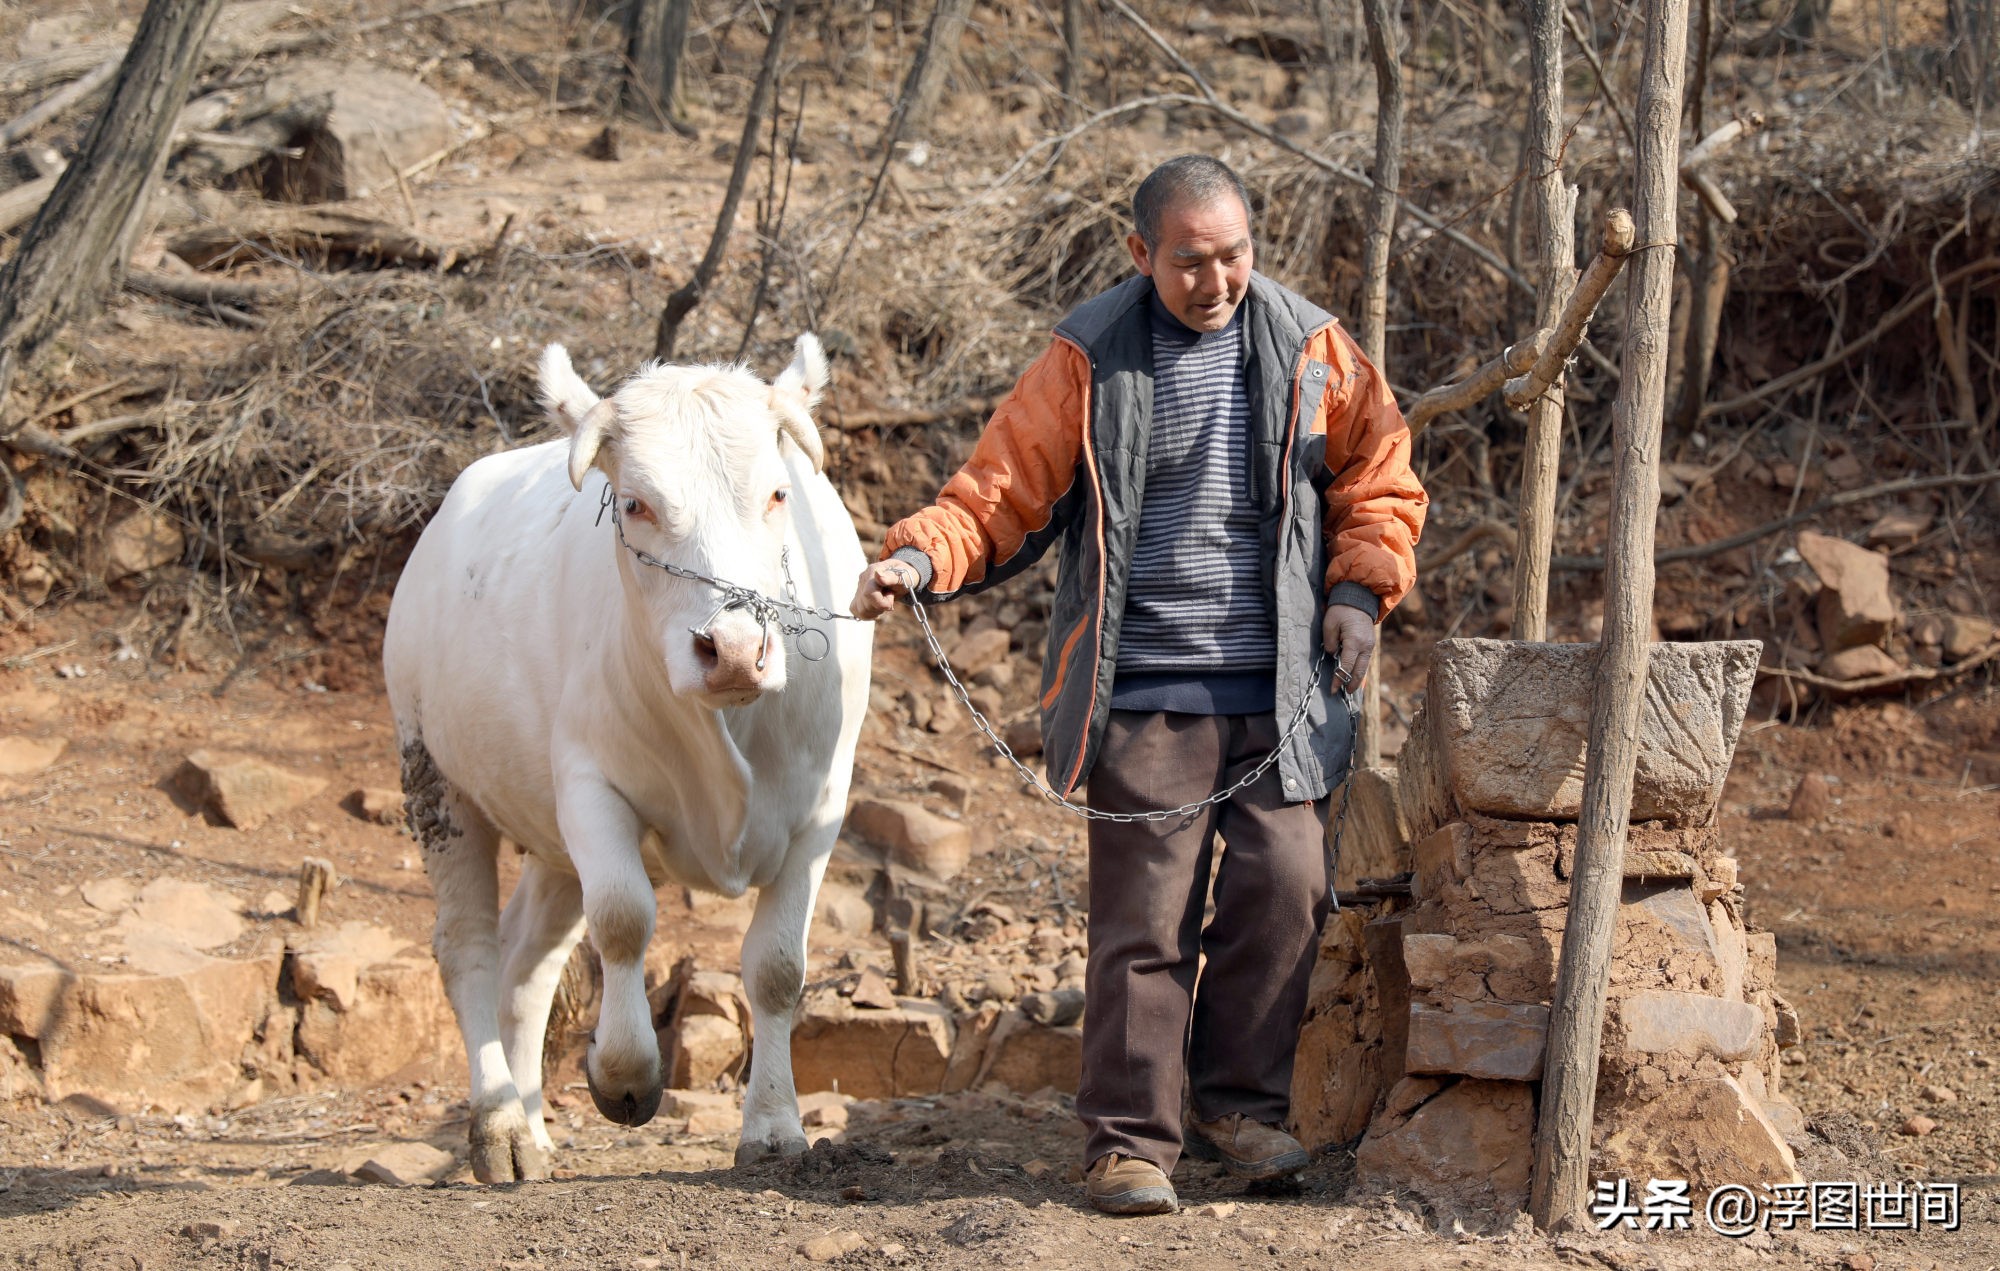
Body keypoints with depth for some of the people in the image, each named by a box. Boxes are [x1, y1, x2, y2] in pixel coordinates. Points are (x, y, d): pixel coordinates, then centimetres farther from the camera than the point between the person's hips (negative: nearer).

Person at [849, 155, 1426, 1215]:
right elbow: (1002, 491, -1)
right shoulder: (1091, 362, 0)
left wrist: (1360, 588, 3)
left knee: (1284, 887, -2)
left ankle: (1240, 1103, 16)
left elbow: (1379, 479, 18)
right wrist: (920, 559, -18)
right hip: (1147, 691, -2)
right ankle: (1130, 1139, 4)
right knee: (1144, 915, -5)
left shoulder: (1311, 350, 7)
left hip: (1281, 690, 2)